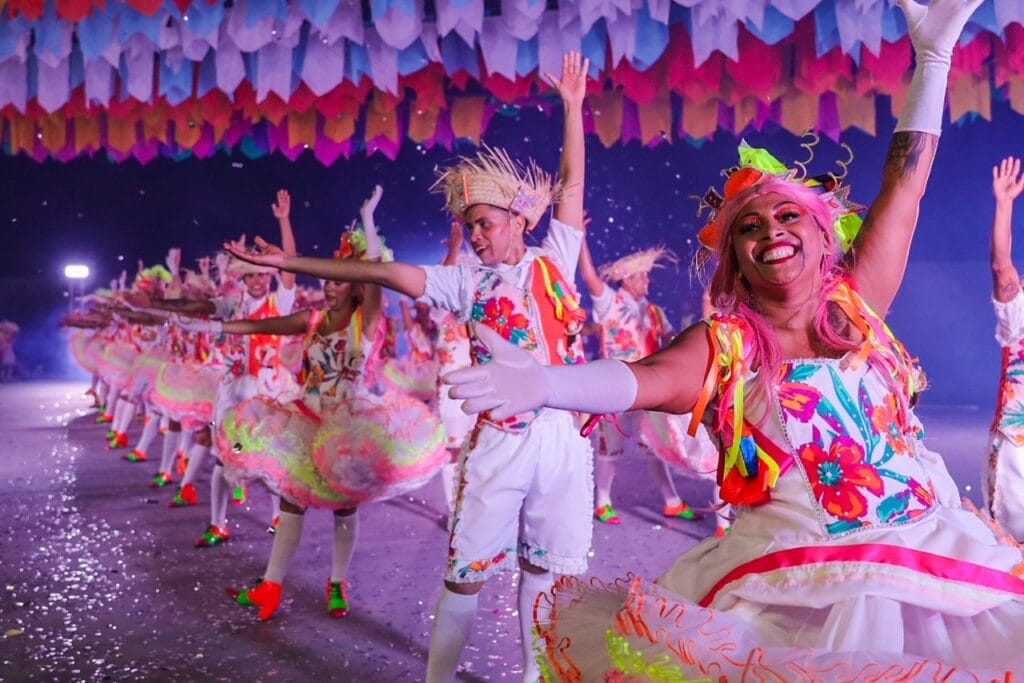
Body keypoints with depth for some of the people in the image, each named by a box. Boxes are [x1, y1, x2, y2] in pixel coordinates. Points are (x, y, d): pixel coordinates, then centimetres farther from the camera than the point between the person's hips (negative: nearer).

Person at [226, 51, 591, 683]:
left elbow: (572, 183, 8)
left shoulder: (553, 262, 5)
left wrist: (573, 105, 7)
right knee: (468, 568, 4)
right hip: (499, 441, -1)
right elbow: (388, 273, -3)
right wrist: (290, 263, -7)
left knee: (546, 565, 13)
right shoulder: (468, 281, 3)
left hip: (562, 436, 1)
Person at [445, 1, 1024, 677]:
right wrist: (540, 382, -40)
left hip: (935, 553, 4)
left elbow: (905, 185, 11)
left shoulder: (857, 302, 7)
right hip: (800, 584, -3)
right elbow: (641, 379, -21)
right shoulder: (724, 344, -3)